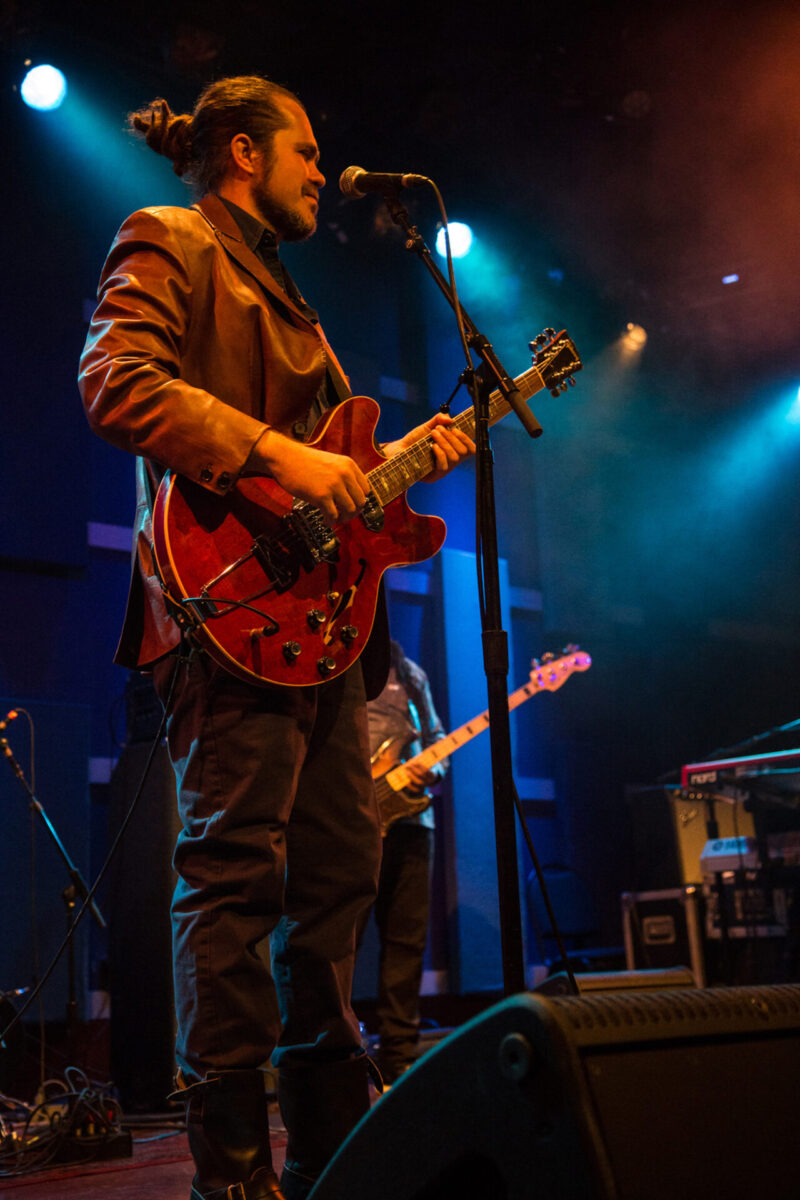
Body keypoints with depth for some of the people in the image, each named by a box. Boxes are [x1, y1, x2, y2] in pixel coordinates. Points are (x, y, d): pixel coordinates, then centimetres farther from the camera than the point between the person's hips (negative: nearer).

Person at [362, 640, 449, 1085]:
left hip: (407, 815, 5)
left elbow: (436, 738, 21)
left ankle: (399, 1057, 15)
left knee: (407, 939, 6)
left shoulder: (410, 673, 20)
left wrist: (432, 768, -2)